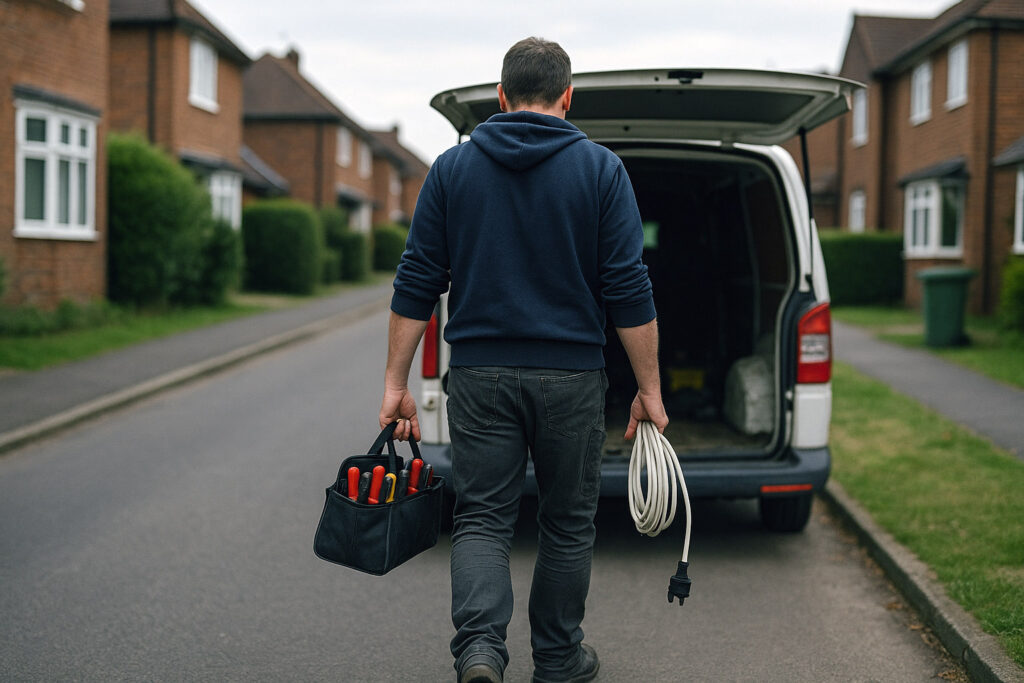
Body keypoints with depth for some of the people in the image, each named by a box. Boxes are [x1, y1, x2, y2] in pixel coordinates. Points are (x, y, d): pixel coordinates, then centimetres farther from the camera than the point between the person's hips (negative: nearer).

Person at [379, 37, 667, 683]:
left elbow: (416, 284, 1)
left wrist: (397, 381, 5)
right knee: (568, 523, 13)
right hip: (570, 375, -1)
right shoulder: (600, 169, -1)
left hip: (480, 375, 1)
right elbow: (629, 290, -6)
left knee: (482, 518, 7)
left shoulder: (452, 167, 4)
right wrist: (649, 389, 0)